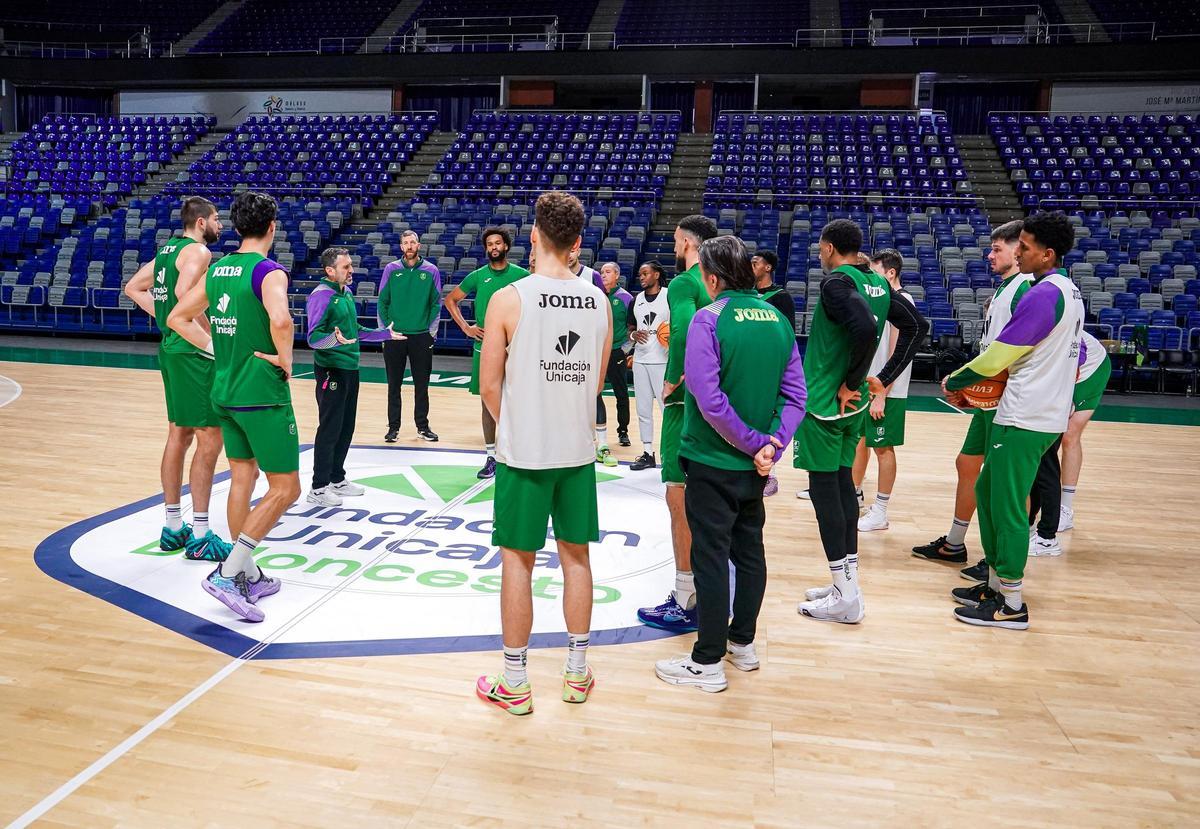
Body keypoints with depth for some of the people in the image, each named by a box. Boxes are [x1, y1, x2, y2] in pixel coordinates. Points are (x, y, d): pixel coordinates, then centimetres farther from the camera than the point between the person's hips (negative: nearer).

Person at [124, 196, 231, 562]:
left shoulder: (168, 250, 16)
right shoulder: (198, 251, -12)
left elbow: (133, 288, 23)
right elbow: (185, 292, -29)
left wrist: (167, 318, 16)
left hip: (171, 347, 10)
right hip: (193, 353, -10)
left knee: (179, 436, 14)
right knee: (209, 440, -6)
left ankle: (173, 527, 23)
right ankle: (200, 537, -3)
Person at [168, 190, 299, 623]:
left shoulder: (216, 269, 9)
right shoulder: (268, 271, -14)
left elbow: (177, 318, 16)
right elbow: (280, 319, -34)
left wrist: (217, 348, 13)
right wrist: (285, 360, -18)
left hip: (225, 392, 8)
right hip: (263, 394, -8)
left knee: (242, 479, 15)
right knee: (285, 489, 1)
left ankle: (248, 576, 23)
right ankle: (228, 574, -4)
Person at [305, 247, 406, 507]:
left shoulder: (347, 293, 13)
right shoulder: (321, 295, -15)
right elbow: (313, 337, -19)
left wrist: (384, 334, 26)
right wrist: (334, 339, -37)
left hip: (350, 368, 9)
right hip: (331, 370, -9)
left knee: (346, 427, 14)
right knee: (330, 428, -4)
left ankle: (337, 478, 27)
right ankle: (318, 488, 6)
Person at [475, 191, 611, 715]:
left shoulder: (508, 298, -12)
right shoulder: (600, 302, 2)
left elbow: (490, 386, -7)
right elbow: (596, 382, 10)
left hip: (523, 453, -4)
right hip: (578, 451, 4)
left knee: (517, 560, 7)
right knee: (575, 558, 14)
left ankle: (514, 684, 18)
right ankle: (577, 671, 27)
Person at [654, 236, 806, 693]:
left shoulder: (709, 319, -15)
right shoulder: (779, 320, 4)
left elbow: (709, 401, -22)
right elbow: (795, 395, 1)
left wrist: (755, 444, -14)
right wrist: (773, 443, -6)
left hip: (714, 462, -6)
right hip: (756, 465, 6)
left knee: (711, 558, 2)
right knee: (749, 551, 17)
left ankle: (708, 662, 12)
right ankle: (743, 642, 32)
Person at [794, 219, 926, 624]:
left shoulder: (836, 282, -15)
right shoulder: (879, 283, 10)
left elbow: (865, 329, -30)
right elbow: (917, 325, 14)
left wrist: (850, 382, -17)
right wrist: (883, 378, 12)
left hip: (825, 402, -8)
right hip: (854, 405, 8)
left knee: (824, 488, -2)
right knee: (842, 482, 15)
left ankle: (846, 597, 2)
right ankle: (847, 582, 22)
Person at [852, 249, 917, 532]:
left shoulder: (901, 301, -14)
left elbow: (897, 354, -19)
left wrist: (881, 395, -20)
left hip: (886, 392, -8)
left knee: (883, 448, -1)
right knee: (859, 440, 14)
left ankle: (880, 512, 8)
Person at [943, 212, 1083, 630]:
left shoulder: (1043, 294, -17)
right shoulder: (1069, 291, 14)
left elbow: (995, 358, -17)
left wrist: (953, 382, 0)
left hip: (1025, 419, -10)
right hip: (1047, 412, 10)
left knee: (1006, 506, -3)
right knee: (987, 491, 16)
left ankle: (1011, 606, 7)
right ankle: (996, 583, 25)